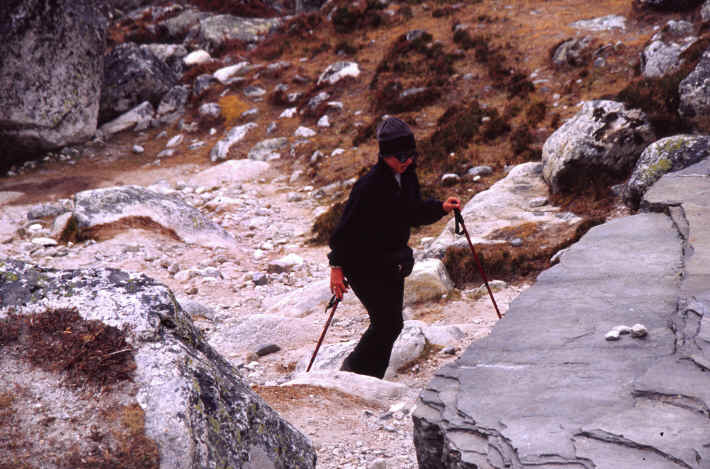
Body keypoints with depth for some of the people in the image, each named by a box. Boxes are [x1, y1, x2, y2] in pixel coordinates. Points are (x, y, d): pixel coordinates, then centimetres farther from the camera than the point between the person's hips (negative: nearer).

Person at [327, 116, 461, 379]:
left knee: (390, 324, 9)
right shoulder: (370, 185, -22)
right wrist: (337, 266, -21)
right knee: (388, 322, -12)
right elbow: (347, 227, -19)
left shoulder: (407, 176, 3)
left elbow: (412, 214, 18)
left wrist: (441, 208, 2)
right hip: (364, 265, -8)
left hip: (392, 263, 8)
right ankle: (353, 372, 6)